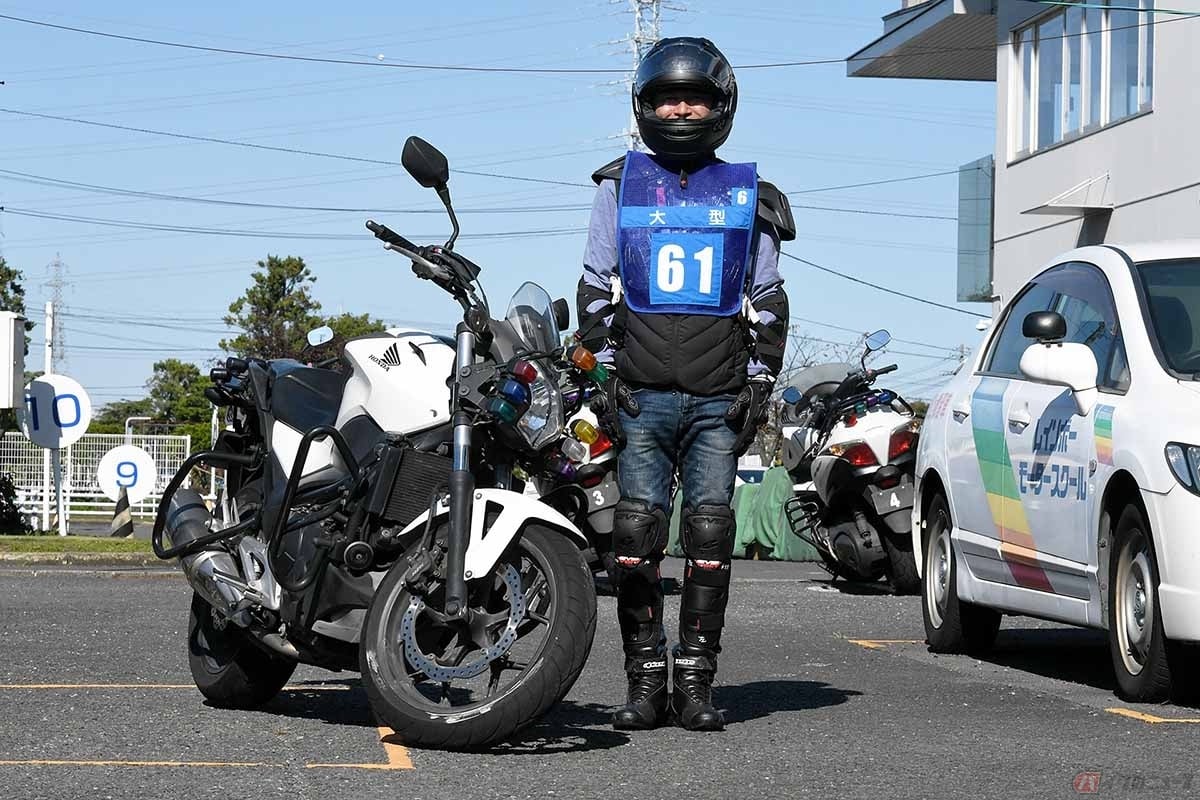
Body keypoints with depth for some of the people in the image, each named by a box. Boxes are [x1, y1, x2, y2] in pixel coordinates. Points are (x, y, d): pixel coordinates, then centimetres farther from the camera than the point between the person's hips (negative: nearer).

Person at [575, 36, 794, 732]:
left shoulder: (748, 197, 13)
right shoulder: (621, 186, 12)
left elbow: (768, 302, 15)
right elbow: (596, 287, 12)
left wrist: (759, 382, 5)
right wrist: (604, 366, 2)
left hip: (719, 400, 1)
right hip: (641, 397, 0)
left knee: (711, 531, -3)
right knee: (638, 531, -6)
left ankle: (696, 680, 1)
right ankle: (646, 679, -1)